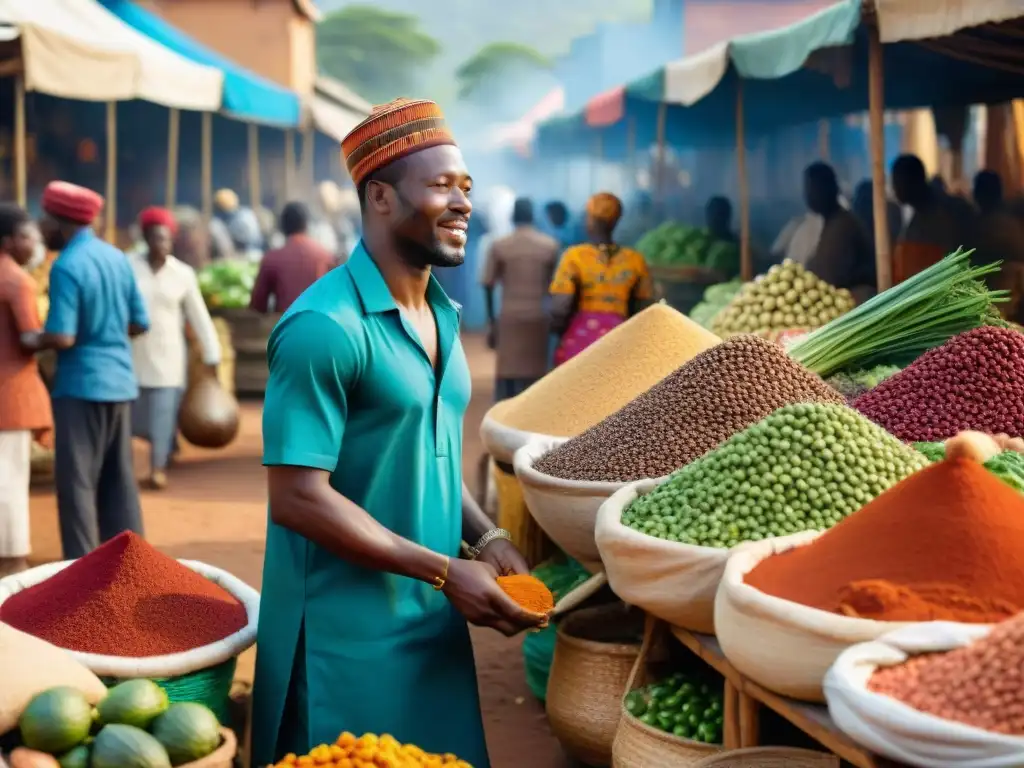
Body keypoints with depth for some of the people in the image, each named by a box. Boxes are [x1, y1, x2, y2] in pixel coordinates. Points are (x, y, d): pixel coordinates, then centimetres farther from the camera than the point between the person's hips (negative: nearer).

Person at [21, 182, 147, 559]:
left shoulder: (67, 266, -15)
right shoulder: (117, 257, 6)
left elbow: (62, 337, -21)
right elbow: (139, 323, 11)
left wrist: (32, 340, -2)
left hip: (81, 384, -7)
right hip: (119, 381, 7)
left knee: (76, 482, 1)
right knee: (119, 481, 13)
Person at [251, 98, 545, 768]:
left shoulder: (442, 314, 8)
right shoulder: (326, 327, -19)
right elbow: (297, 498, -21)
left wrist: (486, 539, 1)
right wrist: (445, 571, -18)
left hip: (436, 621, 8)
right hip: (349, 633, -8)